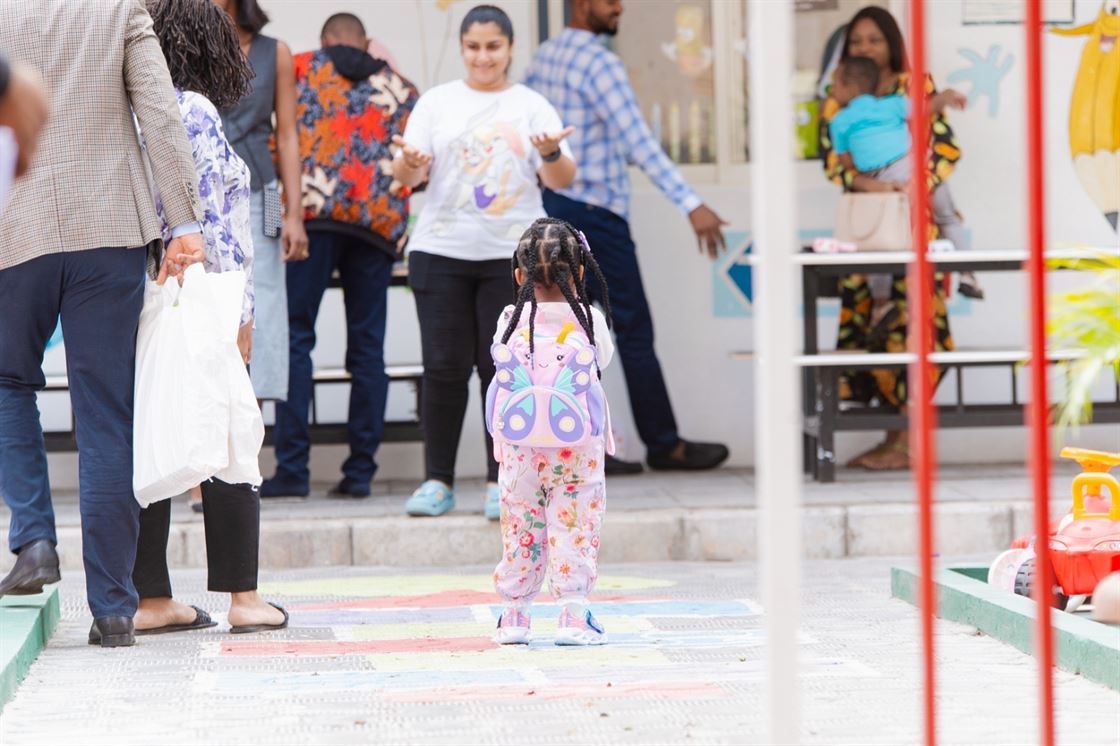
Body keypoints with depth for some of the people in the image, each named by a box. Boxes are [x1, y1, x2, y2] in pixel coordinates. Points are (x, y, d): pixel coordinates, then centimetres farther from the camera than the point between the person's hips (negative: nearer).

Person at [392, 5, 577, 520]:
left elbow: (562, 180, 4)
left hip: (513, 253, -1)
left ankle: (501, 482, 4)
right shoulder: (437, 103, 12)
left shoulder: (531, 106, 9)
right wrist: (410, 162, -17)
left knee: (503, 367, -3)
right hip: (442, 250, 1)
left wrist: (552, 153, -18)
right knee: (444, 366, -2)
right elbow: (406, 176, 7)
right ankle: (438, 481, 5)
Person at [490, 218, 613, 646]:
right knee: (575, 526, 2)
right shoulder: (589, 321, -5)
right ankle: (574, 614, -3)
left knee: (520, 528, 10)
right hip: (578, 450, -2)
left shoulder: (511, 322, -2)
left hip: (520, 451, 2)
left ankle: (514, 614, 15)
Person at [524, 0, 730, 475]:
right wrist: (691, 205, -28)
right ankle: (664, 445, 5)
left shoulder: (544, 56, 10)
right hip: (594, 212, -9)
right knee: (634, 331, -1)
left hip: (553, 202, 9)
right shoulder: (598, 62, -16)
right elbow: (638, 141, -24)